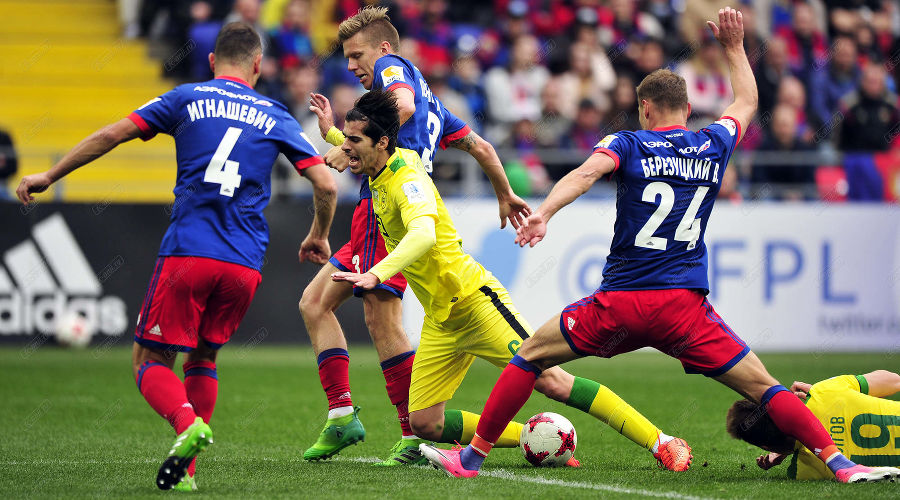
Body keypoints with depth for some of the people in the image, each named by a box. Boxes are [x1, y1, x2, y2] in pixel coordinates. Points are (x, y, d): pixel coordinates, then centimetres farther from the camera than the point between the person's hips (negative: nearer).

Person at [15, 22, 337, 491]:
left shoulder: (188, 98, 8)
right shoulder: (275, 117, 13)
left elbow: (112, 134, 3)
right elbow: (325, 185, 8)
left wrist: (49, 176, 12)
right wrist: (318, 237, 28)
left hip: (187, 253, -3)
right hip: (245, 264, 3)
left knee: (150, 359, 6)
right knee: (203, 359, 20)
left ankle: (187, 421, -25)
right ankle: (184, 470, 9)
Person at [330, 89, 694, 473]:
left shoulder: (407, 179, -21)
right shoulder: (382, 171, 6)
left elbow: (423, 235, -43)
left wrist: (375, 275, -55)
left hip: (474, 298, -9)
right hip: (440, 321, 9)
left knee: (550, 381, -15)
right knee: (423, 423, -1)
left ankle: (663, 444, -8)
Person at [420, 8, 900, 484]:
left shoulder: (627, 143, 4)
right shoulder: (713, 146, 12)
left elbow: (586, 172, -18)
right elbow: (746, 102, 32)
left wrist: (544, 213, -32)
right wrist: (734, 46, 43)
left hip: (619, 303, -1)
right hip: (685, 306, 1)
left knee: (531, 356, 16)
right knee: (763, 388, 4)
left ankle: (472, 456, 16)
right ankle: (840, 463, -10)